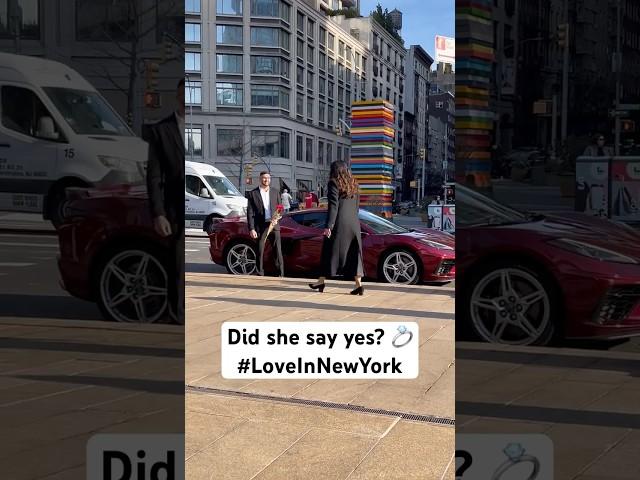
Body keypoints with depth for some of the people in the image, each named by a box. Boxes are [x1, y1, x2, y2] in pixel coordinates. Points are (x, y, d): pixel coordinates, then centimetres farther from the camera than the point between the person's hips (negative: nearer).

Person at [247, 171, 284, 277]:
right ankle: (260, 274, 13)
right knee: (260, 252, 3)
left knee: (278, 250, -3)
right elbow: (250, 213, -1)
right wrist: (251, 229, -9)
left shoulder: (275, 192, 12)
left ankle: (281, 274, 0)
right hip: (260, 226, -2)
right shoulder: (253, 194, 2)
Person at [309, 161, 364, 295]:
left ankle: (321, 282, 15)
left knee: (330, 252, 5)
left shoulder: (334, 183, -7)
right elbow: (357, 206, 15)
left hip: (339, 223, -5)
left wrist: (328, 226, -15)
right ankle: (358, 284, -1)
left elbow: (333, 206, -14)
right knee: (354, 253, 5)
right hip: (353, 223, 5)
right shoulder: (353, 185, 13)